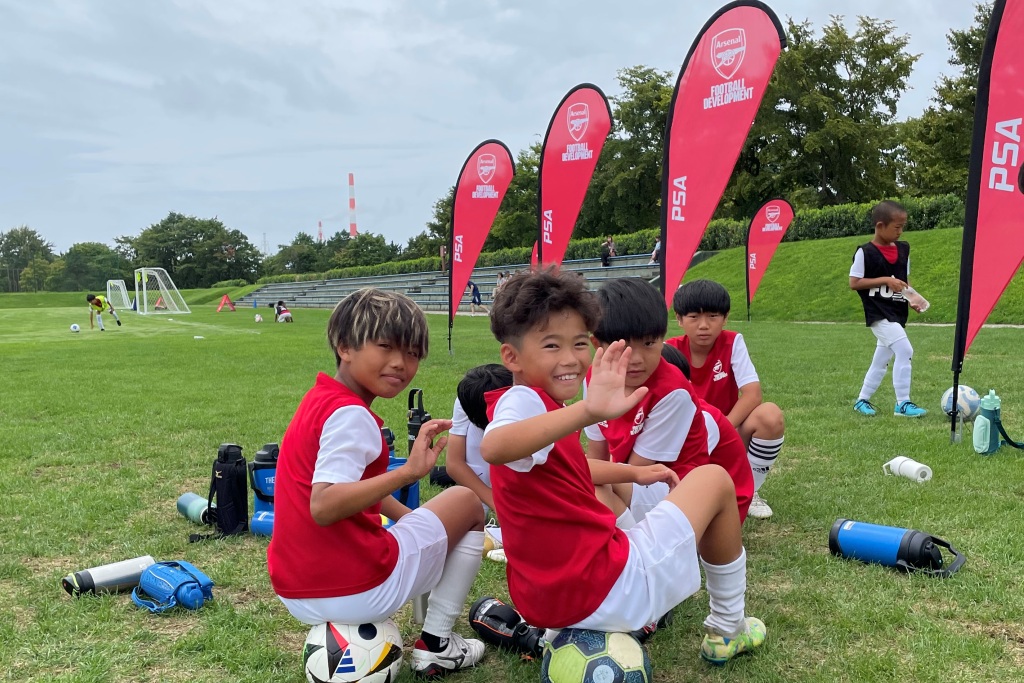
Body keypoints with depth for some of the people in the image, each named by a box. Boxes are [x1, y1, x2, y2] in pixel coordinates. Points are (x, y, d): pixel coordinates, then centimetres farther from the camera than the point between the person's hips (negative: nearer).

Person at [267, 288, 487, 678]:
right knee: (466, 503, 9)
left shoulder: (321, 400, 10)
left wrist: (412, 518, 18)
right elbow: (324, 507, -31)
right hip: (355, 591, -9)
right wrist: (408, 472, -36)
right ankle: (436, 645, 12)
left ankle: (339, 635, 21)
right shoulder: (351, 414, -19)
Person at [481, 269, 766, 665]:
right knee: (713, 480, 8)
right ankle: (727, 632, 22)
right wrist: (588, 411, -54)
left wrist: (632, 474, 23)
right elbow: (492, 448, -44)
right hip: (607, 590, -10)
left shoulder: (531, 403, 9)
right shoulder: (521, 399, -20)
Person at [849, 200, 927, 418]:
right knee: (904, 351, -18)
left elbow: (905, 280, 19)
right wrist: (886, 280, -17)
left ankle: (862, 400, 26)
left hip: (897, 313, 7)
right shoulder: (865, 252, -10)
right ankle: (902, 404, -9)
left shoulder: (903, 249, 9)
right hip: (878, 313, -7)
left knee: (881, 359, 13)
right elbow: (854, 283, -11)